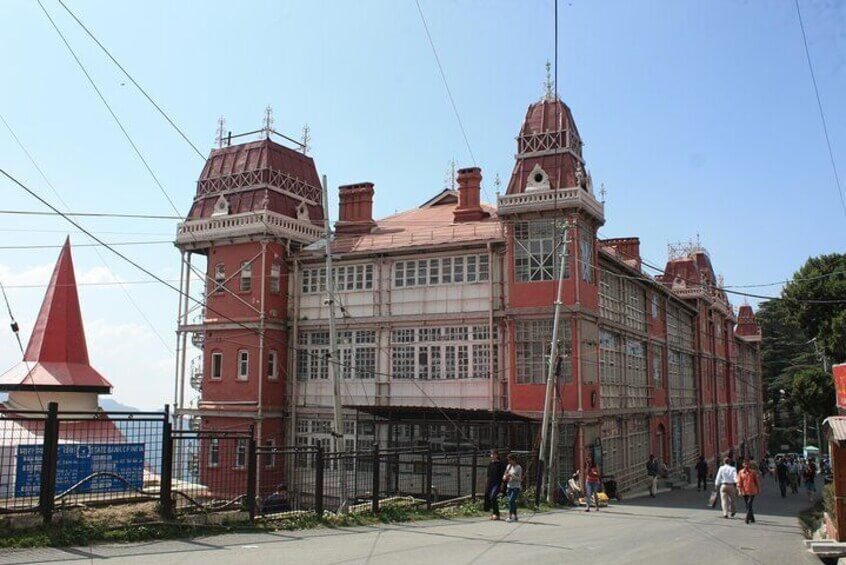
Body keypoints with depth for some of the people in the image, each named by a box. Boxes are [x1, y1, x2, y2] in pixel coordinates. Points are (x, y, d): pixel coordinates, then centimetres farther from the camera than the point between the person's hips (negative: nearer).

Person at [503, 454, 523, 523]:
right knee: (512, 502, 5)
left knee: (511, 500, -17)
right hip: (509, 487, 6)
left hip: (516, 487, -6)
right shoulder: (508, 466, 9)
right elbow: (504, 478, 15)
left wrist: (512, 476, -22)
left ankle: (510, 516, -14)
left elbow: (520, 479, -12)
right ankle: (515, 516, 15)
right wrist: (505, 477, -9)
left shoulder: (518, 468, -8)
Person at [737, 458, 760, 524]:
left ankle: (747, 518, -15)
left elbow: (756, 481, 8)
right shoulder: (741, 472, 4)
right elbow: (739, 482, 2)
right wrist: (739, 490, -7)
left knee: (749, 504, -15)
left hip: (752, 491, -3)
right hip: (744, 491, 3)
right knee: (748, 506, 10)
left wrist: (758, 490, 11)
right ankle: (752, 518, 23)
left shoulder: (753, 472, 0)